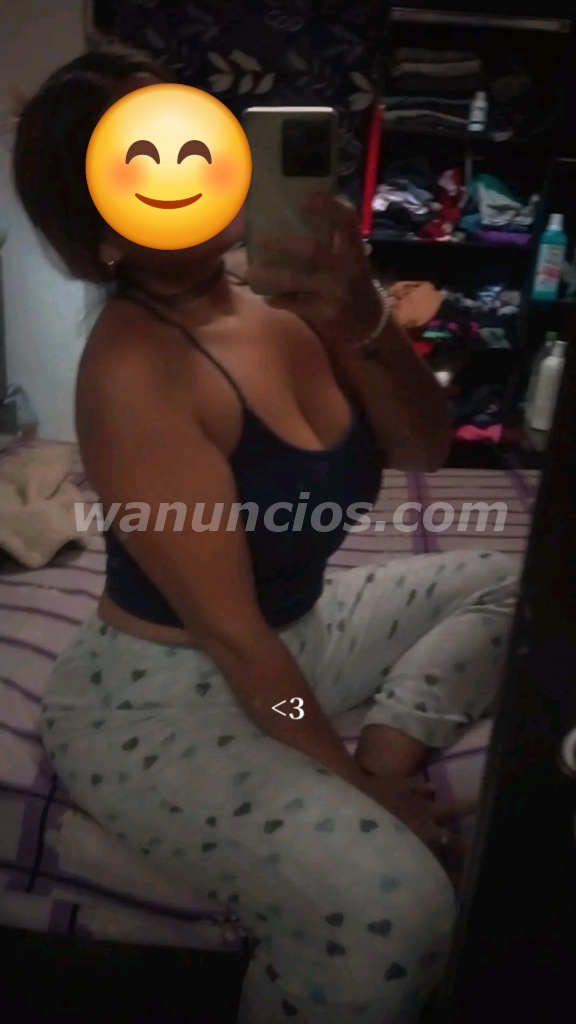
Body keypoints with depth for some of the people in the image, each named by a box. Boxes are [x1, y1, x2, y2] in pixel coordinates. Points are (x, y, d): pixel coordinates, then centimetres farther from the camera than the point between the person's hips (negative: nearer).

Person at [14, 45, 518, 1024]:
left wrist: (363, 320, -26)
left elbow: (426, 448, -7)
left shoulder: (277, 287, -6)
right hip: (160, 697, -8)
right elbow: (230, 633, -24)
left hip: (296, 630, 8)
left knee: (499, 586, 14)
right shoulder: (134, 370, -27)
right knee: (392, 909, -26)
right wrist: (350, 787, -13)